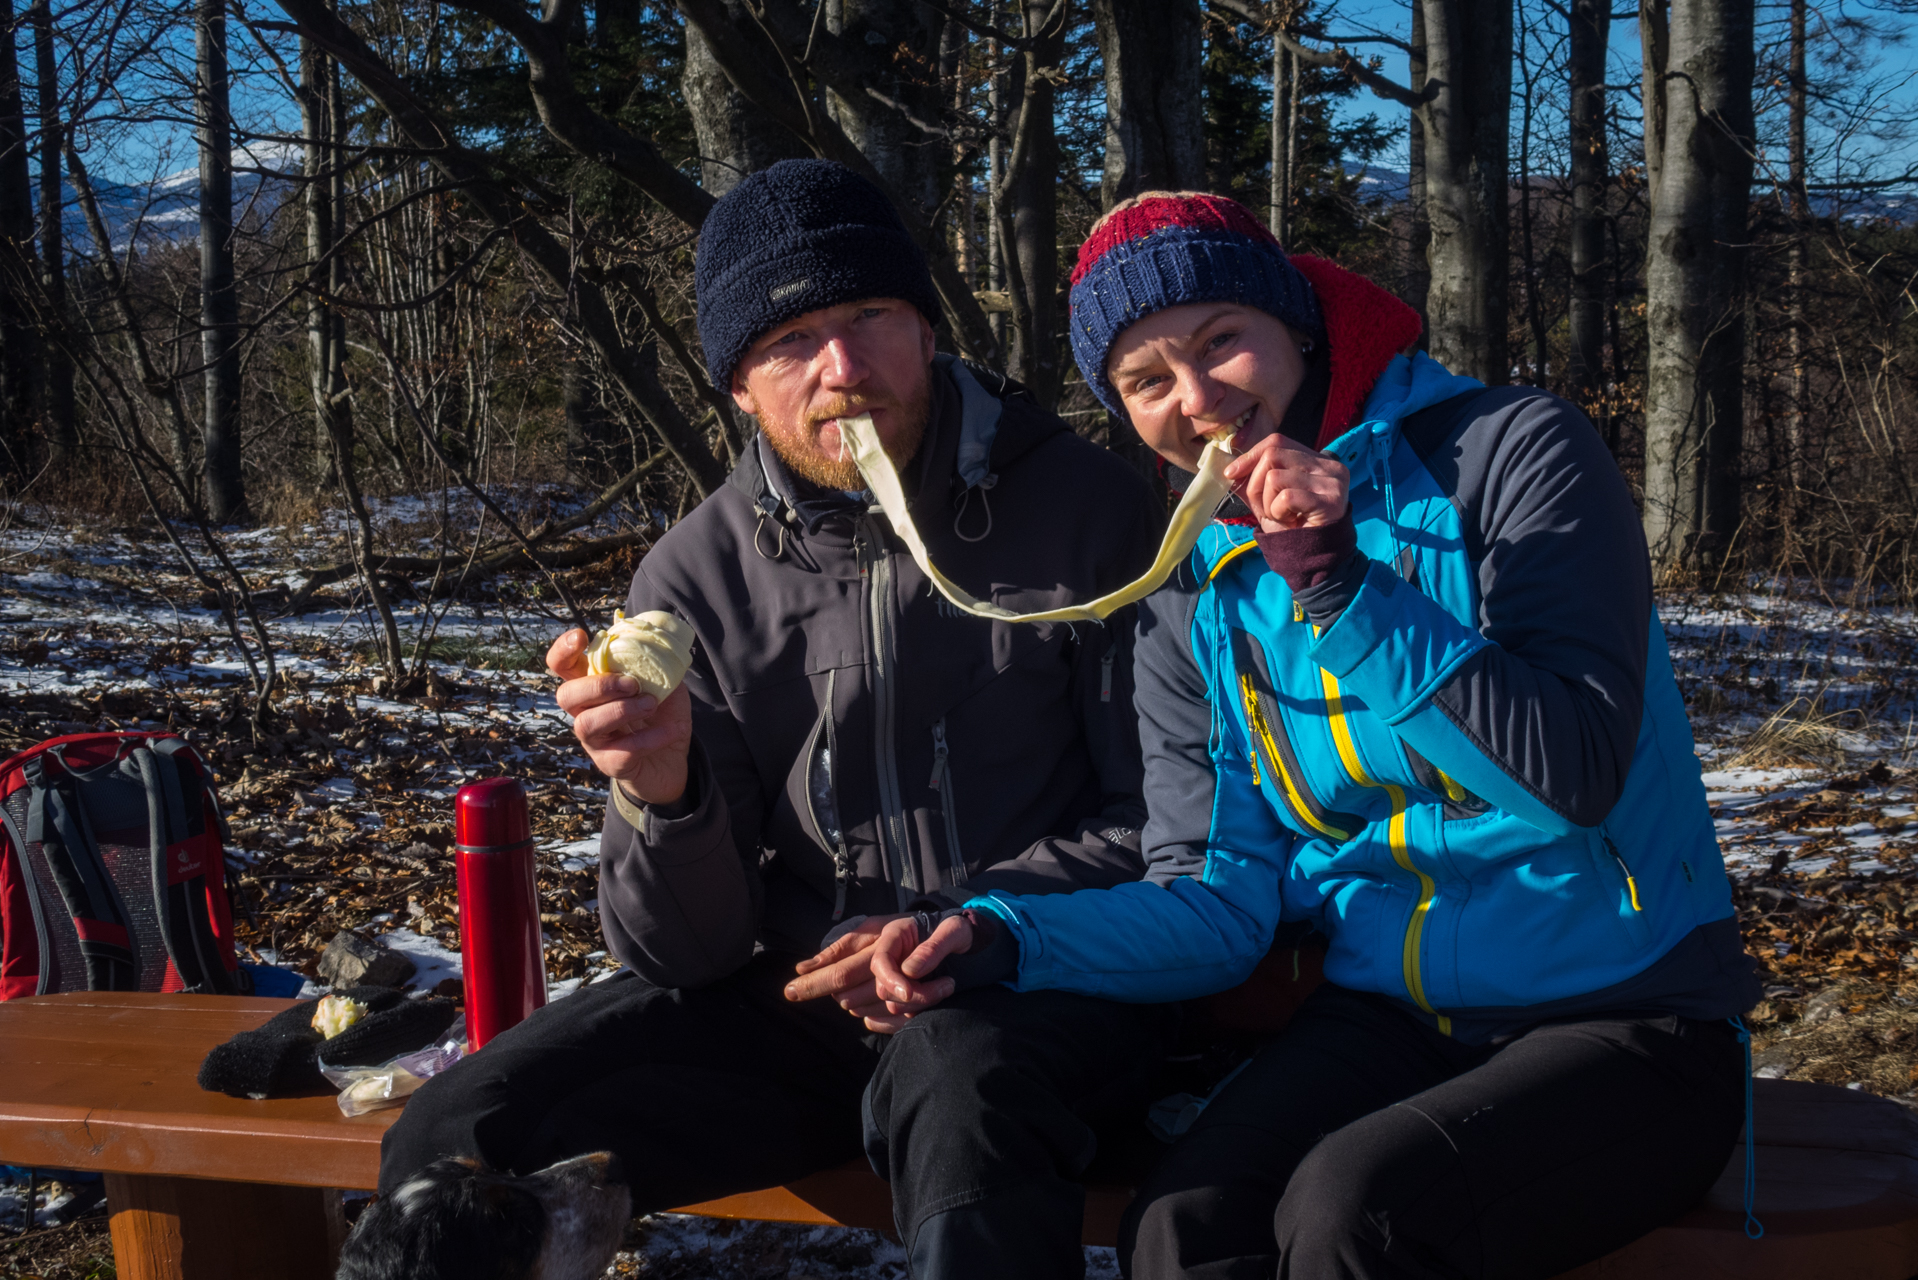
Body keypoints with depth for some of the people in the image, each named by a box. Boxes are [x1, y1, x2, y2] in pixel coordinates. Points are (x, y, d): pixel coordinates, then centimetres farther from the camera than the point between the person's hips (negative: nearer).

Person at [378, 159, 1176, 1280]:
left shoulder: (1088, 507, -4)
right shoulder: (694, 578, 2)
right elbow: (689, 954, 0)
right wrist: (662, 794, -21)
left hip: (1044, 983, -3)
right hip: (798, 996, 3)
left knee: (959, 1078, -39)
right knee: (451, 1150, -15)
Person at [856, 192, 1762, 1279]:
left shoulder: (1508, 451, -6)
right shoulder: (1193, 610, 9)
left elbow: (1576, 774, -15)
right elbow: (1219, 903, 4)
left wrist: (1339, 587, -20)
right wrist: (1000, 936, -13)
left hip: (1627, 1026, -3)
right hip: (1388, 1024, 3)